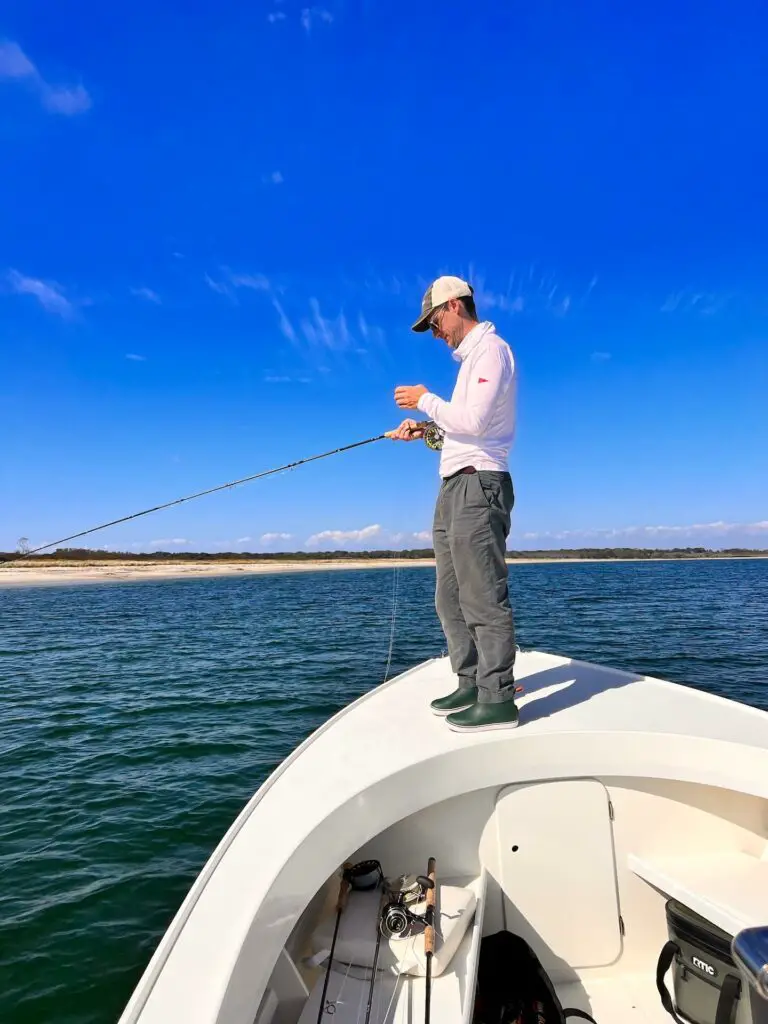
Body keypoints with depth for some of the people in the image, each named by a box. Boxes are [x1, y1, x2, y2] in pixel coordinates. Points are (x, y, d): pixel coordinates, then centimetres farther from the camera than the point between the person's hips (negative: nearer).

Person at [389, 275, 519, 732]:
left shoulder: (491, 349, -7)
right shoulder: (472, 356, 23)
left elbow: (473, 421, -20)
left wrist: (426, 400, -7)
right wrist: (426, 429, 13)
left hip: (476, 486, -10)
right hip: (456, 488, 10)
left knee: (484, 597, -8)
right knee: (452, 599, 12)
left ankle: (497, 700, -1)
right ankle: (471, 685, 21)